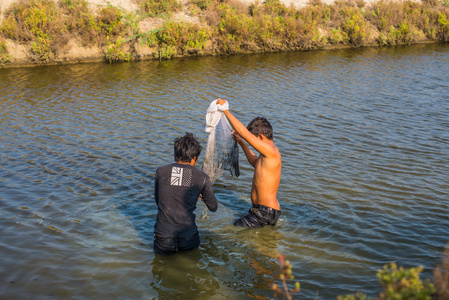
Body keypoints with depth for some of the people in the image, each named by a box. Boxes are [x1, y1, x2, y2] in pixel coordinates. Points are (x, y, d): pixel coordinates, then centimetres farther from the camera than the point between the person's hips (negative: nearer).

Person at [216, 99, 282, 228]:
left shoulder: (271, 151, -19)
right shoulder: (268, 154, 11)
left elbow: (244, 132, -22)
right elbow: (255, 162, 36)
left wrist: (226, 110, -15)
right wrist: (241, 143, 32)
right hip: (260, 209, 10)